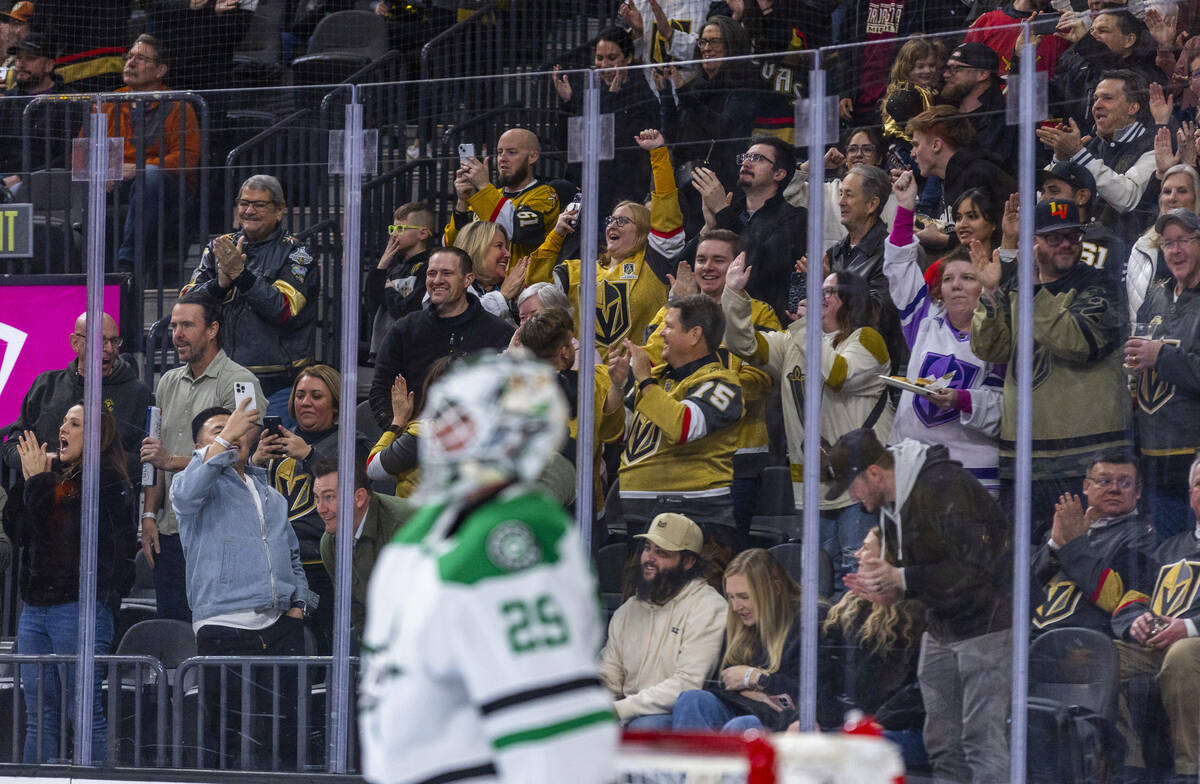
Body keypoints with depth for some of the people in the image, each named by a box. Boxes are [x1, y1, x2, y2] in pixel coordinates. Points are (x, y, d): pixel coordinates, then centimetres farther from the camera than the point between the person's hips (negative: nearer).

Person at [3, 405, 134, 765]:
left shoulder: (107, 482, -6)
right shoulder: (57, 476, 19)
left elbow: (54, 527, -15)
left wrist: (38, 480, -4)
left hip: (79, 607, -8)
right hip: (34, 606, 8)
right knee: (39, 716, 8)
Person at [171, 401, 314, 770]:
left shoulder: (271, 496, 26)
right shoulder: (204, 484, 6)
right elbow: (185, 493, -20)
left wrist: (298, 603, 13)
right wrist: (225, 438, -19)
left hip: (281, 627, 5)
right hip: (225, 628, -5)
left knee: (285, 734, 1)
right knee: (226, 739, -6)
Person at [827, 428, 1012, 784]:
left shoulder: (943, 488, -20)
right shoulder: (888, 502, 11)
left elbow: (972, 568, -25)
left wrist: (901, 580, -22)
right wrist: (886, 590, -2)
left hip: (985, 620, -10)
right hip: (941, 627, 10)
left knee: (982, 740, -14)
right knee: (942, 745, 10)